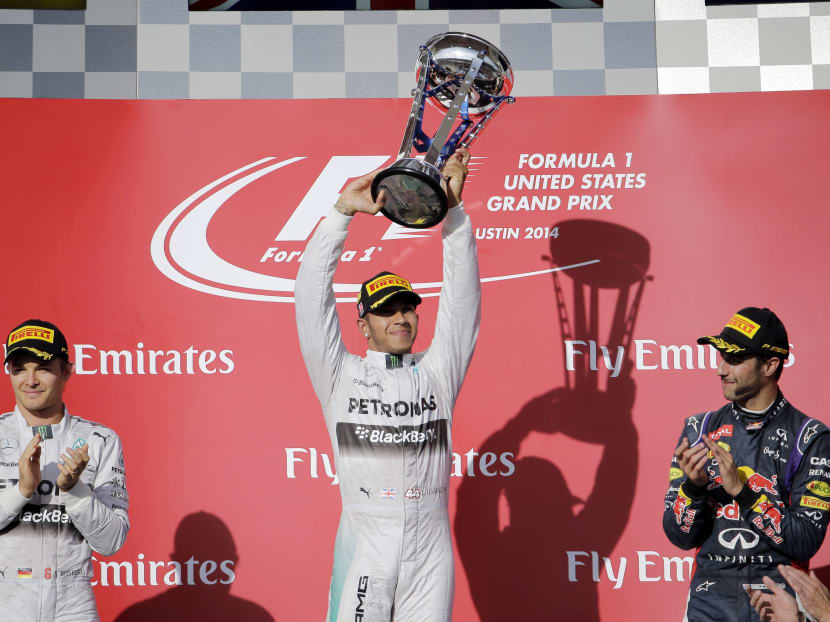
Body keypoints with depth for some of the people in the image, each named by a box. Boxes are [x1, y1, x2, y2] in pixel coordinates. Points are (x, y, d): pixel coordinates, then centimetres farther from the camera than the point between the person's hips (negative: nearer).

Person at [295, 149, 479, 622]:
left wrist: (453, 211, -6)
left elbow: (462, 297, 4)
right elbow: (312, 295, 0)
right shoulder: (340, 376, 7)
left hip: (430, 551, 2)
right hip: (364, 545, -1)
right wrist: (342, 212, -7)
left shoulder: (438, 373, 10)